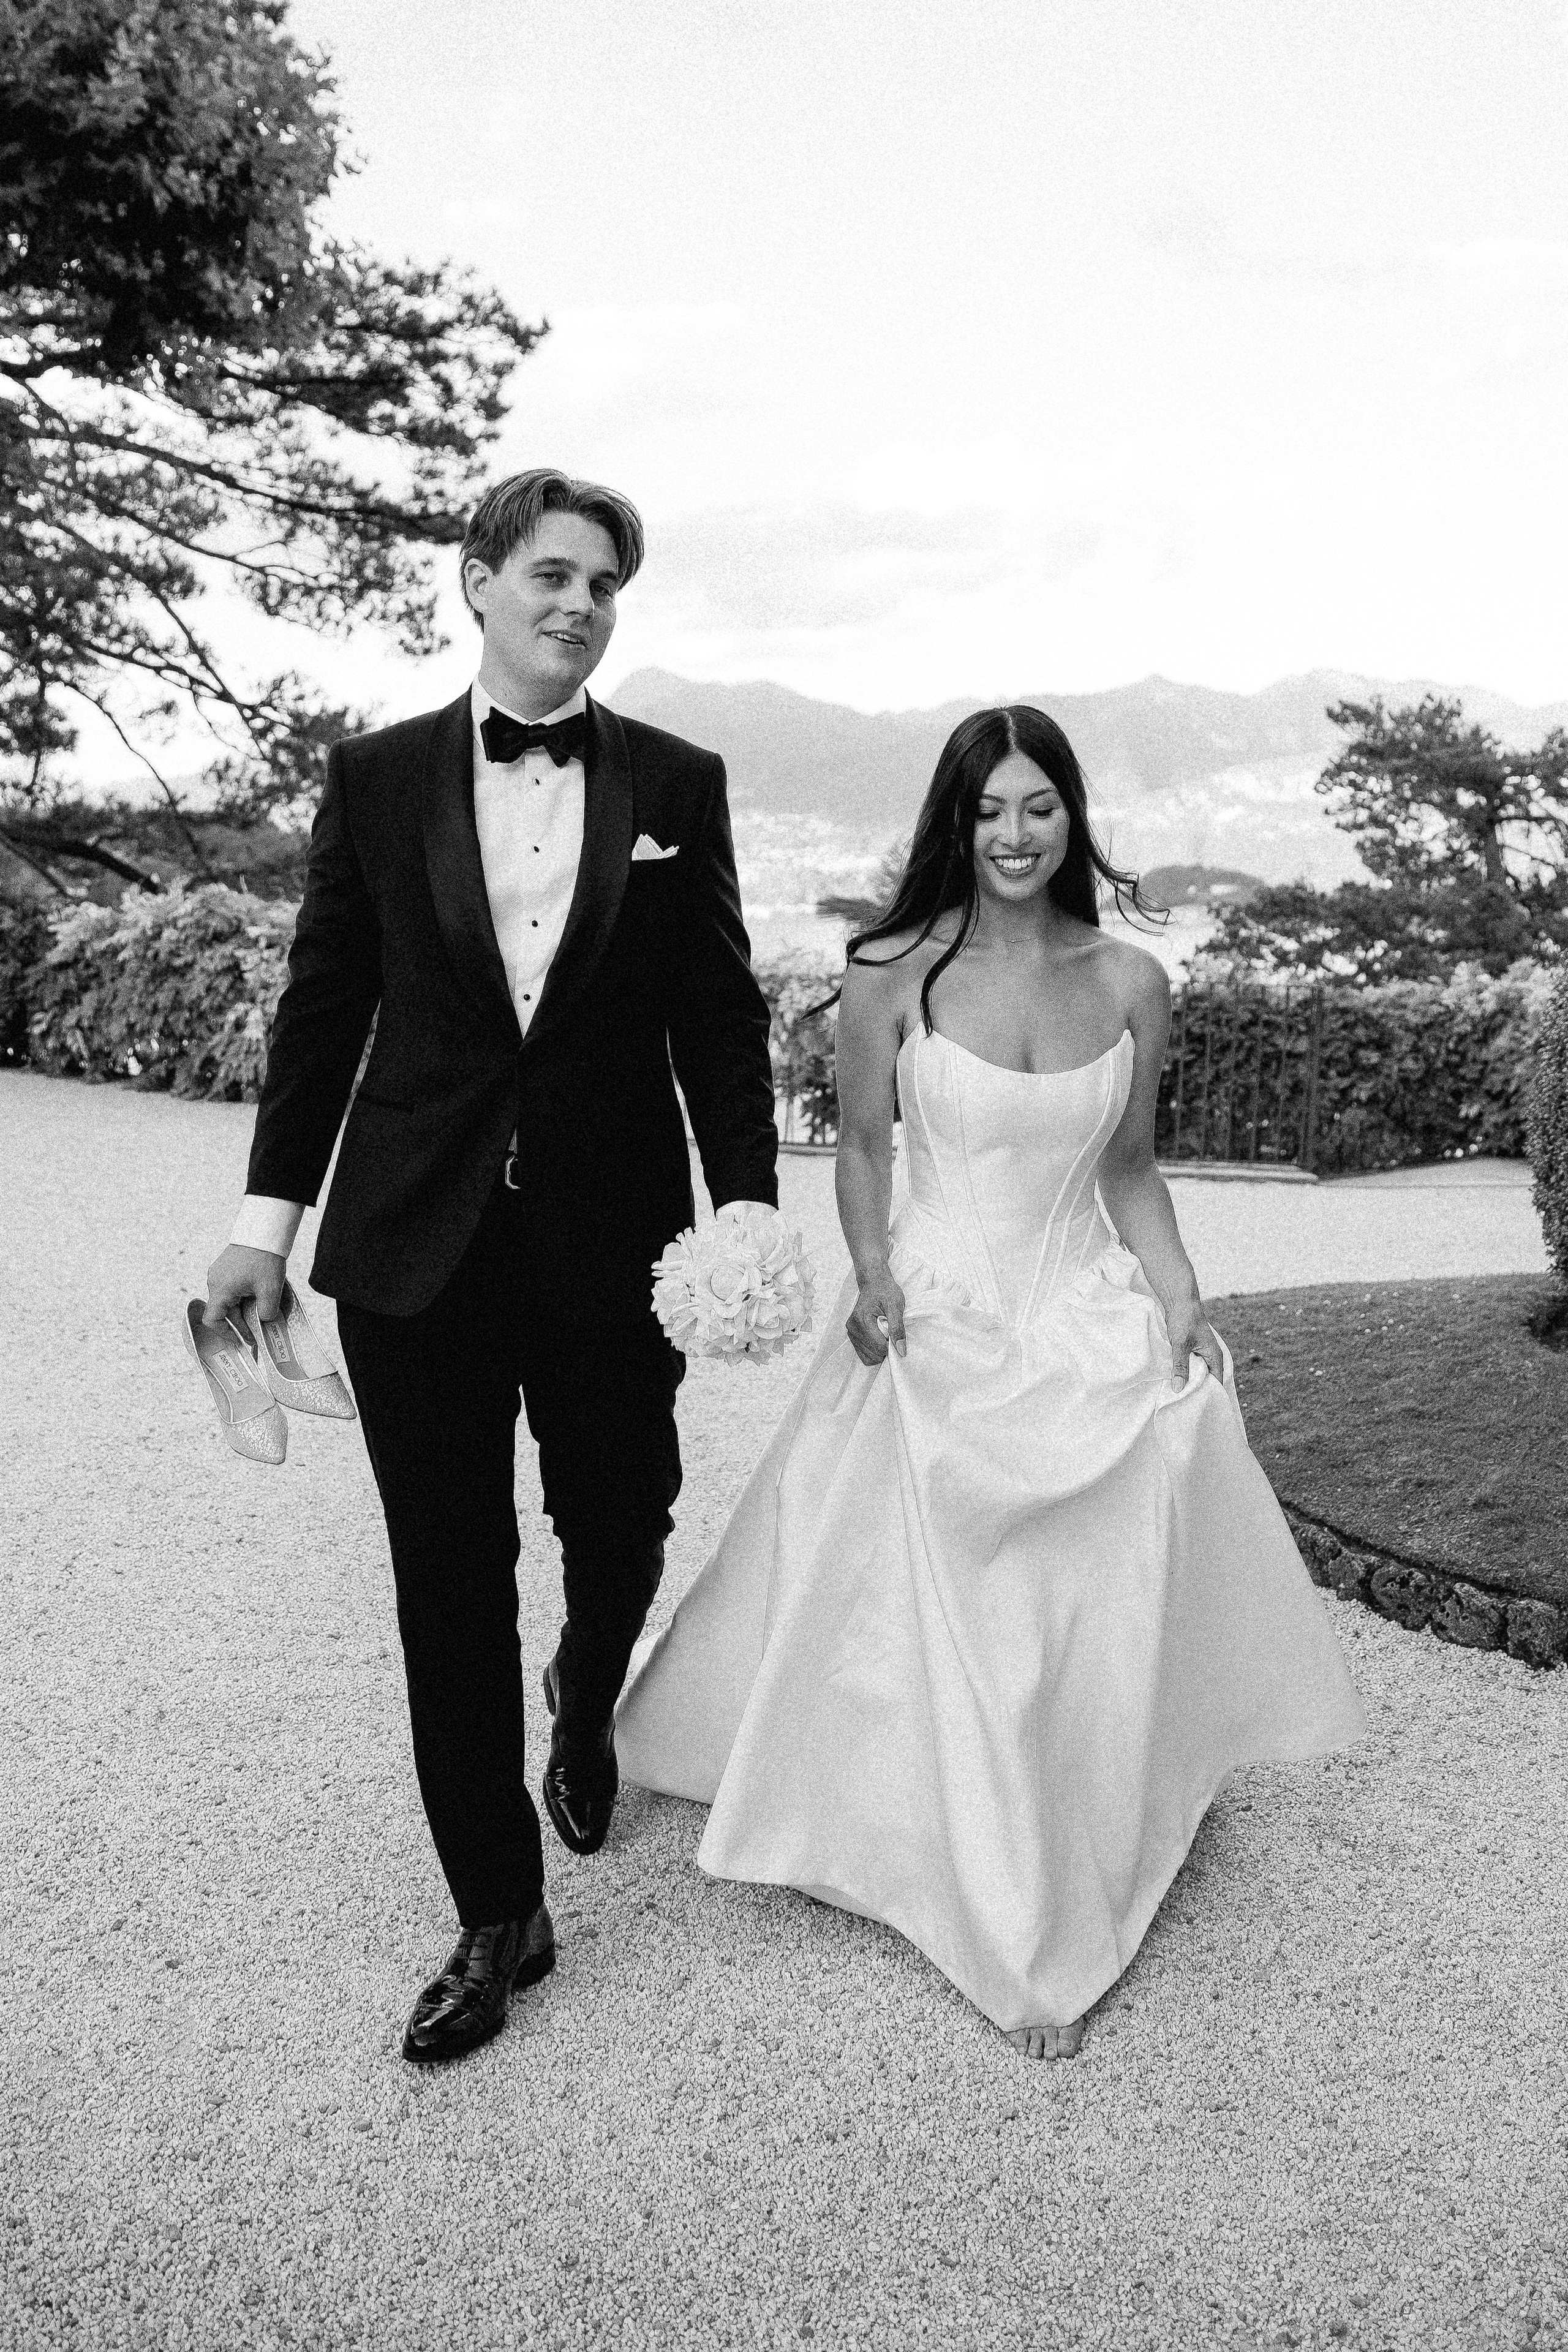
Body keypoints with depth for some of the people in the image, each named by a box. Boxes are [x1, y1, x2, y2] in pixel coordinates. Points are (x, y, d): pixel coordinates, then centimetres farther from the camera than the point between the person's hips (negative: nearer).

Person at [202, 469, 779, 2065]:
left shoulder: (676, 785, 2)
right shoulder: (376, 778, 3)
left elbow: (721, 1018, 3)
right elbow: (324, 1006, 5)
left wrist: (748, 1210, -3)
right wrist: (269, 1215, 3)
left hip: (614, 1244, 1)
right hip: (414, 1246, 0)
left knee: (621, 1531, 14)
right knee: (450, 1582, 5)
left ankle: (584, 1712, 51)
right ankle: (498, 1917, 22)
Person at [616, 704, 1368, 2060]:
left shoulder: (1128, 983, 0)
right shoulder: (895, 973, -6)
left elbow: (1130, 1170, 8)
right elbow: (862, 1147, 2)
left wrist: (1178, 1294, -5)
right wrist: (872, 1277, -12)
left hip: (1086, 1326, 2)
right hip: (935, 1327, -2)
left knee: (1091, 1630, 4)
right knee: (932, 1629, 4)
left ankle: (1056, 1934, 26)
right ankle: (895, 1845, 26)